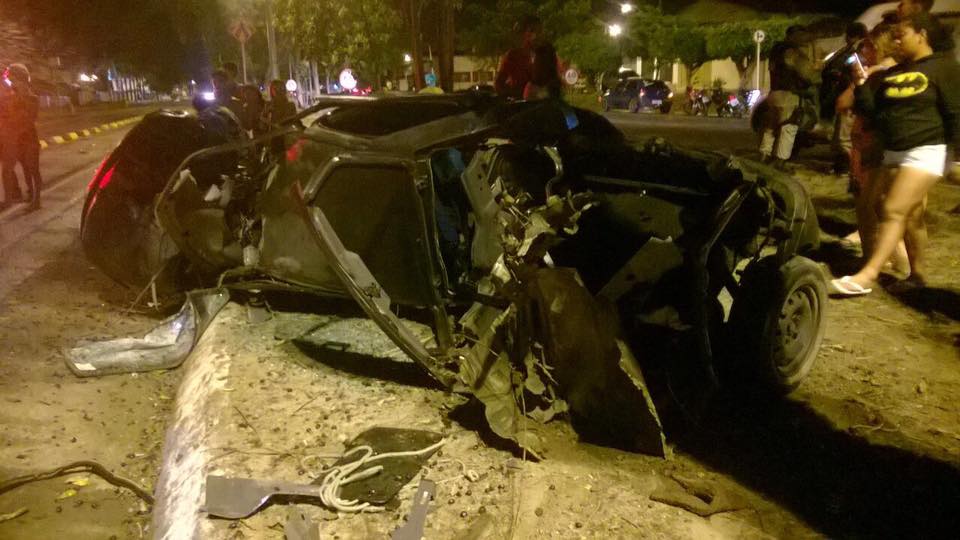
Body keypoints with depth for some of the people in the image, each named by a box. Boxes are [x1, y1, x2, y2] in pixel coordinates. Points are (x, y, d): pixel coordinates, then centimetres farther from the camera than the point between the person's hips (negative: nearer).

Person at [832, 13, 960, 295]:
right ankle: (918, 273, 20)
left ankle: (866, 276, -20)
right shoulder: (894, 72, 13)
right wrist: (861, 83, -4)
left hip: (926, 151, -7)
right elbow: (871, 109, 10)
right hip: (893, 152, 7)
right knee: (911, 214, 11)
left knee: (894, 211, -15)